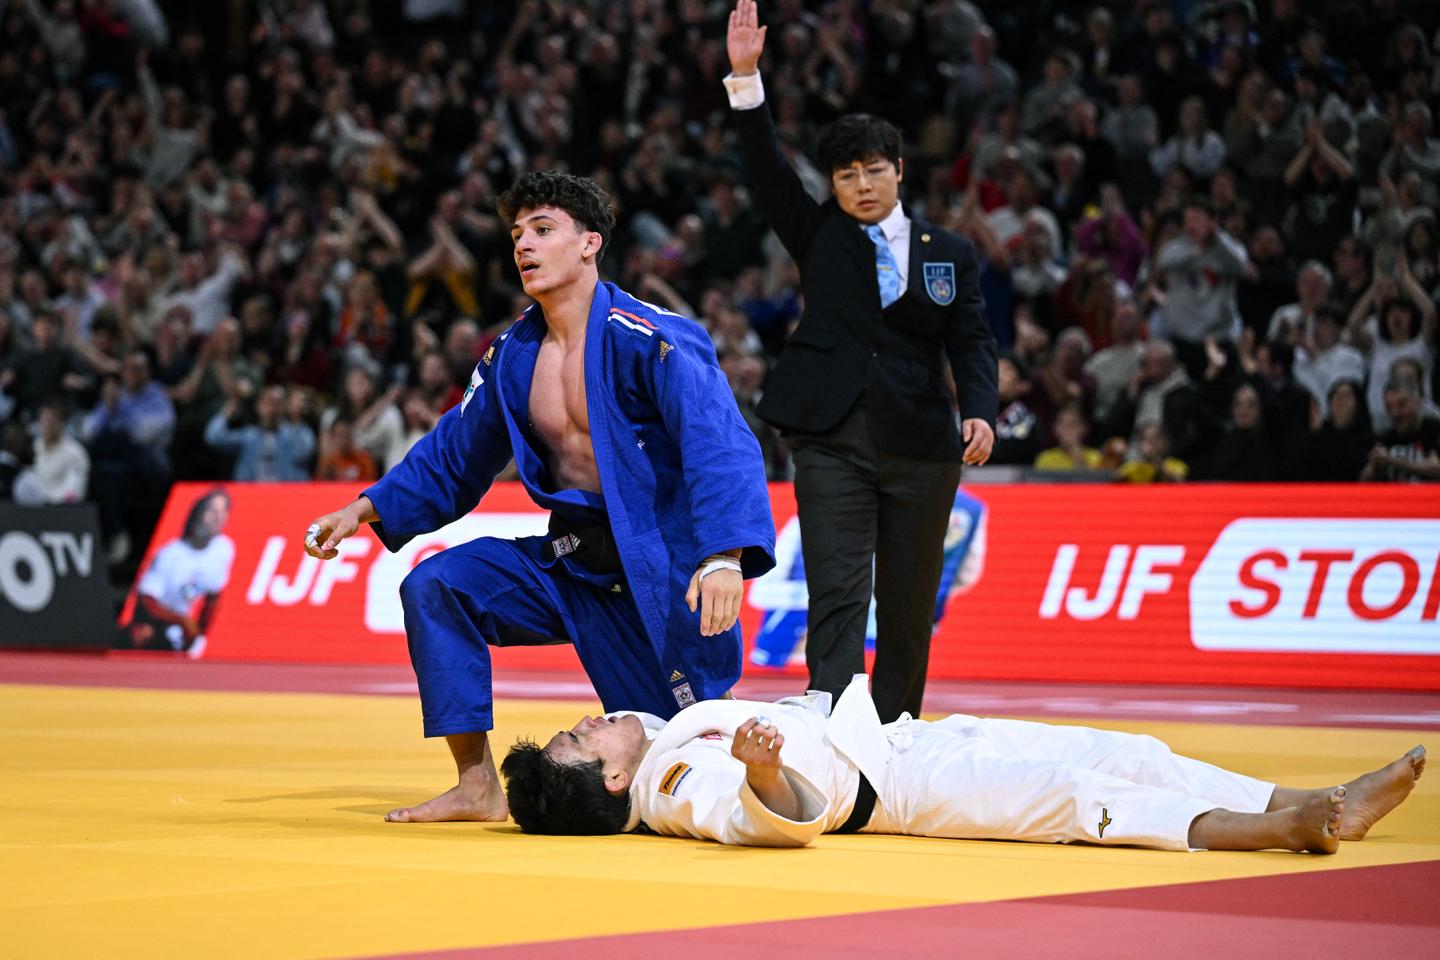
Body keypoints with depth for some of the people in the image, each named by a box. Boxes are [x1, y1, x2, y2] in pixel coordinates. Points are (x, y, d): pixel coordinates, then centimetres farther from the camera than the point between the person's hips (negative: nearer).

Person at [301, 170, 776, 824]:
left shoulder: (650, 341, -17)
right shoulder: (513, 356, 6)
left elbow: (720, 445, -29)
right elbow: (451, 458, 19)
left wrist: (725, 556, -44)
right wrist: (364, 512, 8)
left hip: (660, 568, -6)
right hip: (570, 560, 6)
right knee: (435, 587, -13)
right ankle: (477, 786, -9)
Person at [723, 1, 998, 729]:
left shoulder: (948, 253, 10)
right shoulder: (818, 235, 9)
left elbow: (972, 341, 3)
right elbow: (767, 172, -2)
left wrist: (981, 411, -16)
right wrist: (746, 78, -14)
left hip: (919, 447, 2)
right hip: (832, 443, -1)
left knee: (907, 608, 8)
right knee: (837, 599, -12)